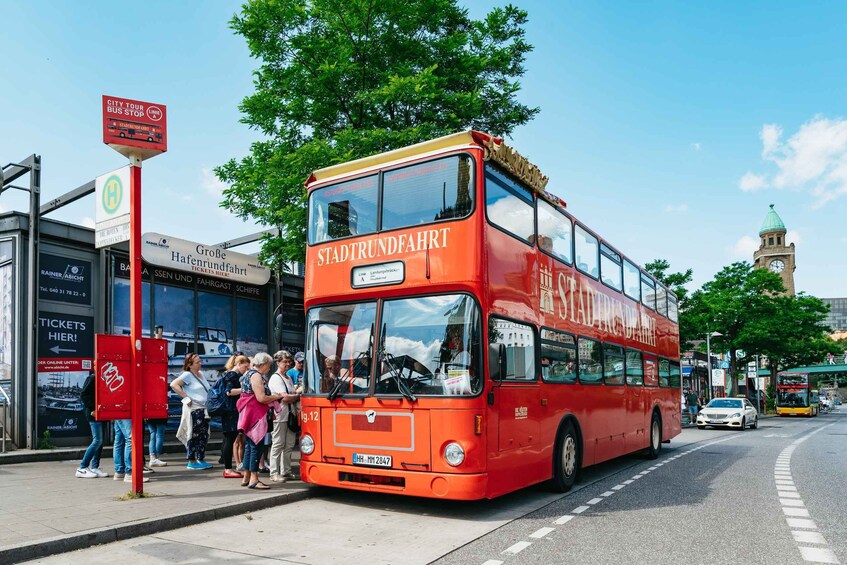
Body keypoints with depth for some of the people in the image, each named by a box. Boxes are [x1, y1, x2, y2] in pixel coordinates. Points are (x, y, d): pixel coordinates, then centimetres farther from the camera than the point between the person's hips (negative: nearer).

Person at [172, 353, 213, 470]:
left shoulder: (201, 374, 15)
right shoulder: (187, 375, -9)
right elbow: (174, 384, -21)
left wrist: (209, 404, 15)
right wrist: (186, 398, -19)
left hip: (204, 409, 8)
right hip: (194, 409, -8)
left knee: (204, 435, 8)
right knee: (194, 436, -3)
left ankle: (200, 460, 15)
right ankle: (192, 462, 3)